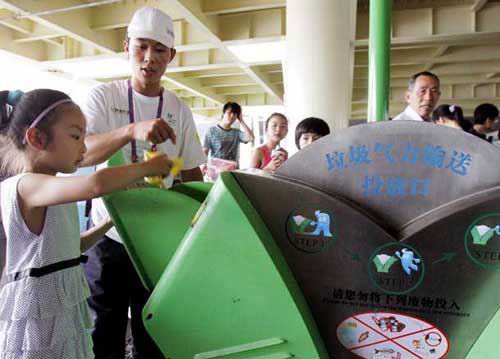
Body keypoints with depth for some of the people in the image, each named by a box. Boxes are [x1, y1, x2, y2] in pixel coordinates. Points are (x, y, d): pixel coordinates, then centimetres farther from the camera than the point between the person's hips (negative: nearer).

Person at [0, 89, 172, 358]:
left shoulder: (57, 193, 8)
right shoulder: (26, 186, -22)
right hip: (38, 315, -9)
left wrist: (111, 221, 7)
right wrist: (147, 167, -25)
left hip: (67, 309, 9)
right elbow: (97, 184, -41)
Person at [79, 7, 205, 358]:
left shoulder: (179, 110, 3)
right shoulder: (103, 96, -3)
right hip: (108, 236, -1)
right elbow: (78, 154, -19)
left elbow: (191, 175, 8)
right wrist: (133, 131, -35)